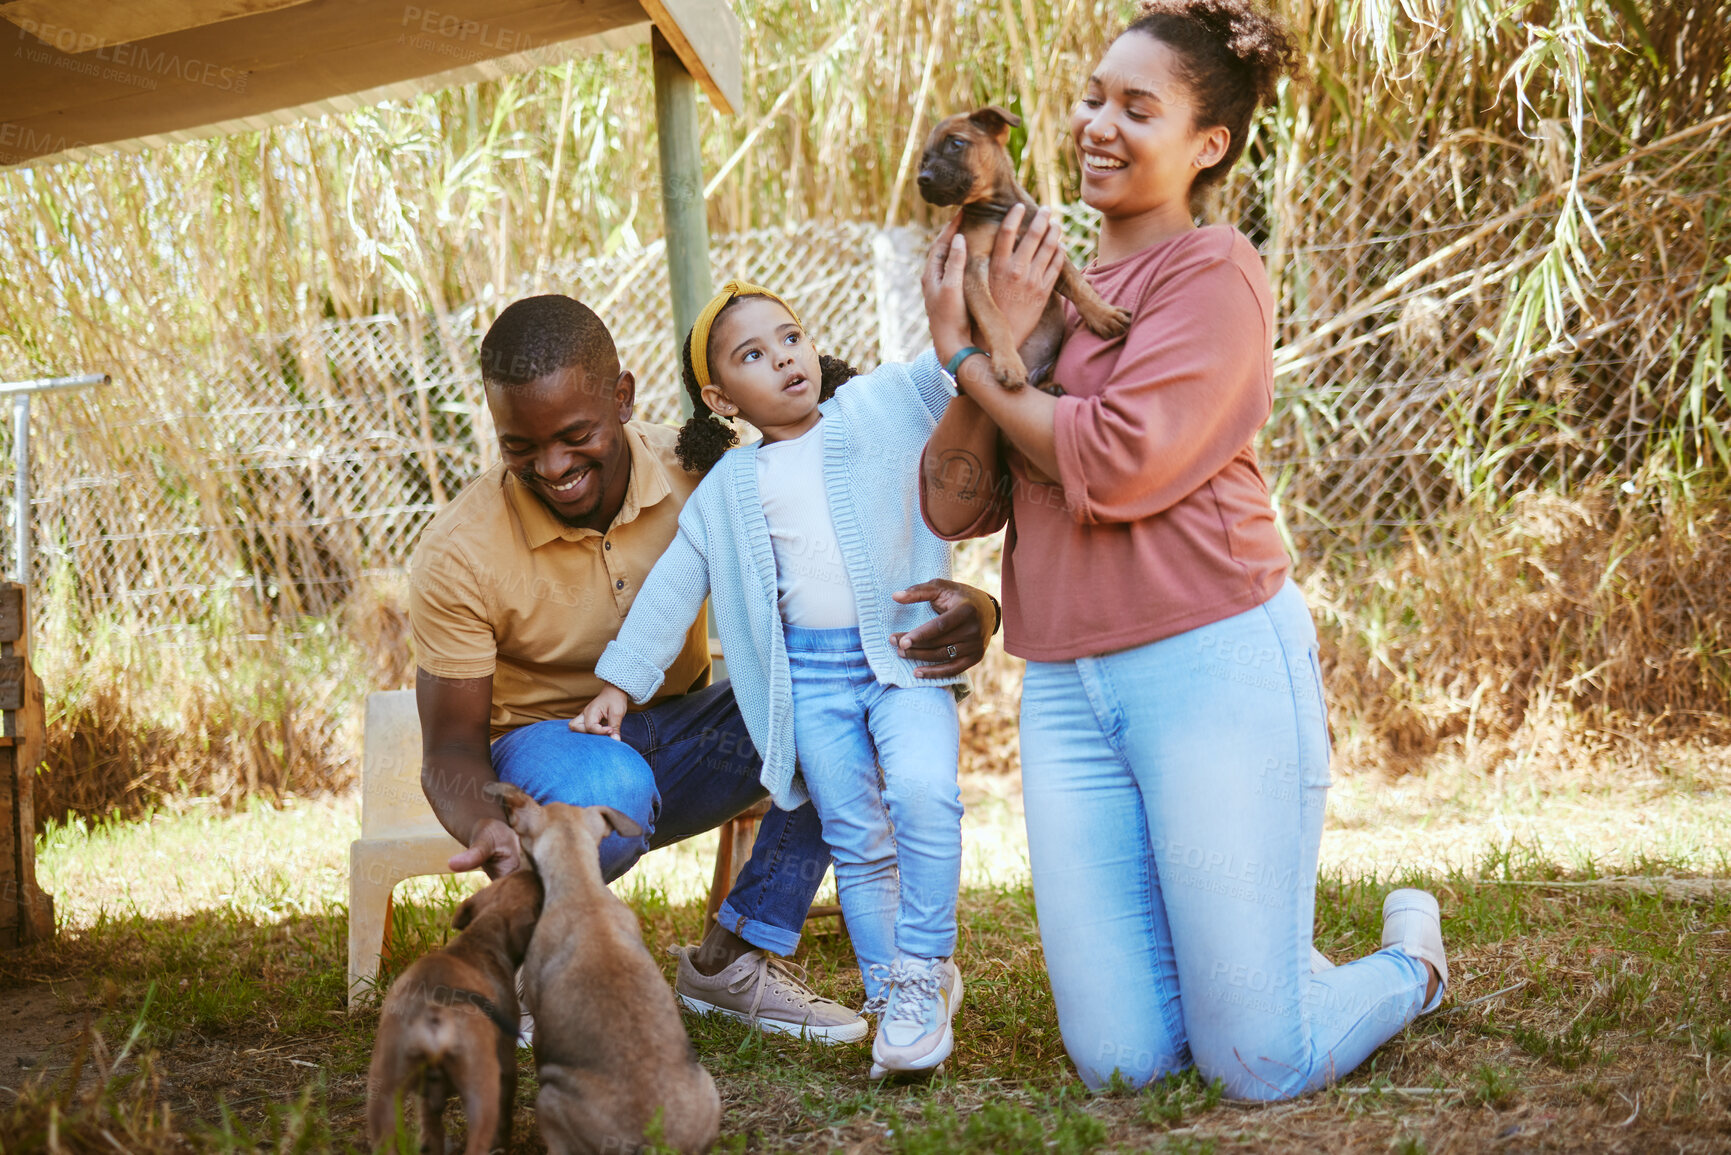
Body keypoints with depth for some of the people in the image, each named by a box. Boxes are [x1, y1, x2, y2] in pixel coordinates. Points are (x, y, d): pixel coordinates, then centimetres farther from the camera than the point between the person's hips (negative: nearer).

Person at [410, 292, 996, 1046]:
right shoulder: (458, 556, -21)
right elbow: (449, 752, -16)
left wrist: (966, 609, -38)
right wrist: (486, 829, -41)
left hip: (674, 739, 4)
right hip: (544, 749, -3)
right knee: (611, 787, -41)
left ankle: (735, 958, -12)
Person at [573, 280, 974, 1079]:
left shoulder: (884, 404, 8)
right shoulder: (726, 490, 11)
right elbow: (673, 587, 14)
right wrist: (619, 682, 12)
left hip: (906, 652, -2)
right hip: (807, 675, 2)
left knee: (921, 790, -24)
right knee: (854, 837, 1)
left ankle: (922, 974, -10)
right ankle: (890, 994, 14)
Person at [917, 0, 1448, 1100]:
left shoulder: (1213, 271, -4)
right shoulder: (1050, 284, 15)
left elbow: (1114, 462, -18)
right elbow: (954, 505, 7)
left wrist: (971, 360, -4)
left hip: (1210, 660, -6)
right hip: (1066, 688, 6)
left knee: (1259, 1068, -1)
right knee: (1120, 1061, 5)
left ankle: (1409, 961, 29)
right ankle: (1279, 963, 33)